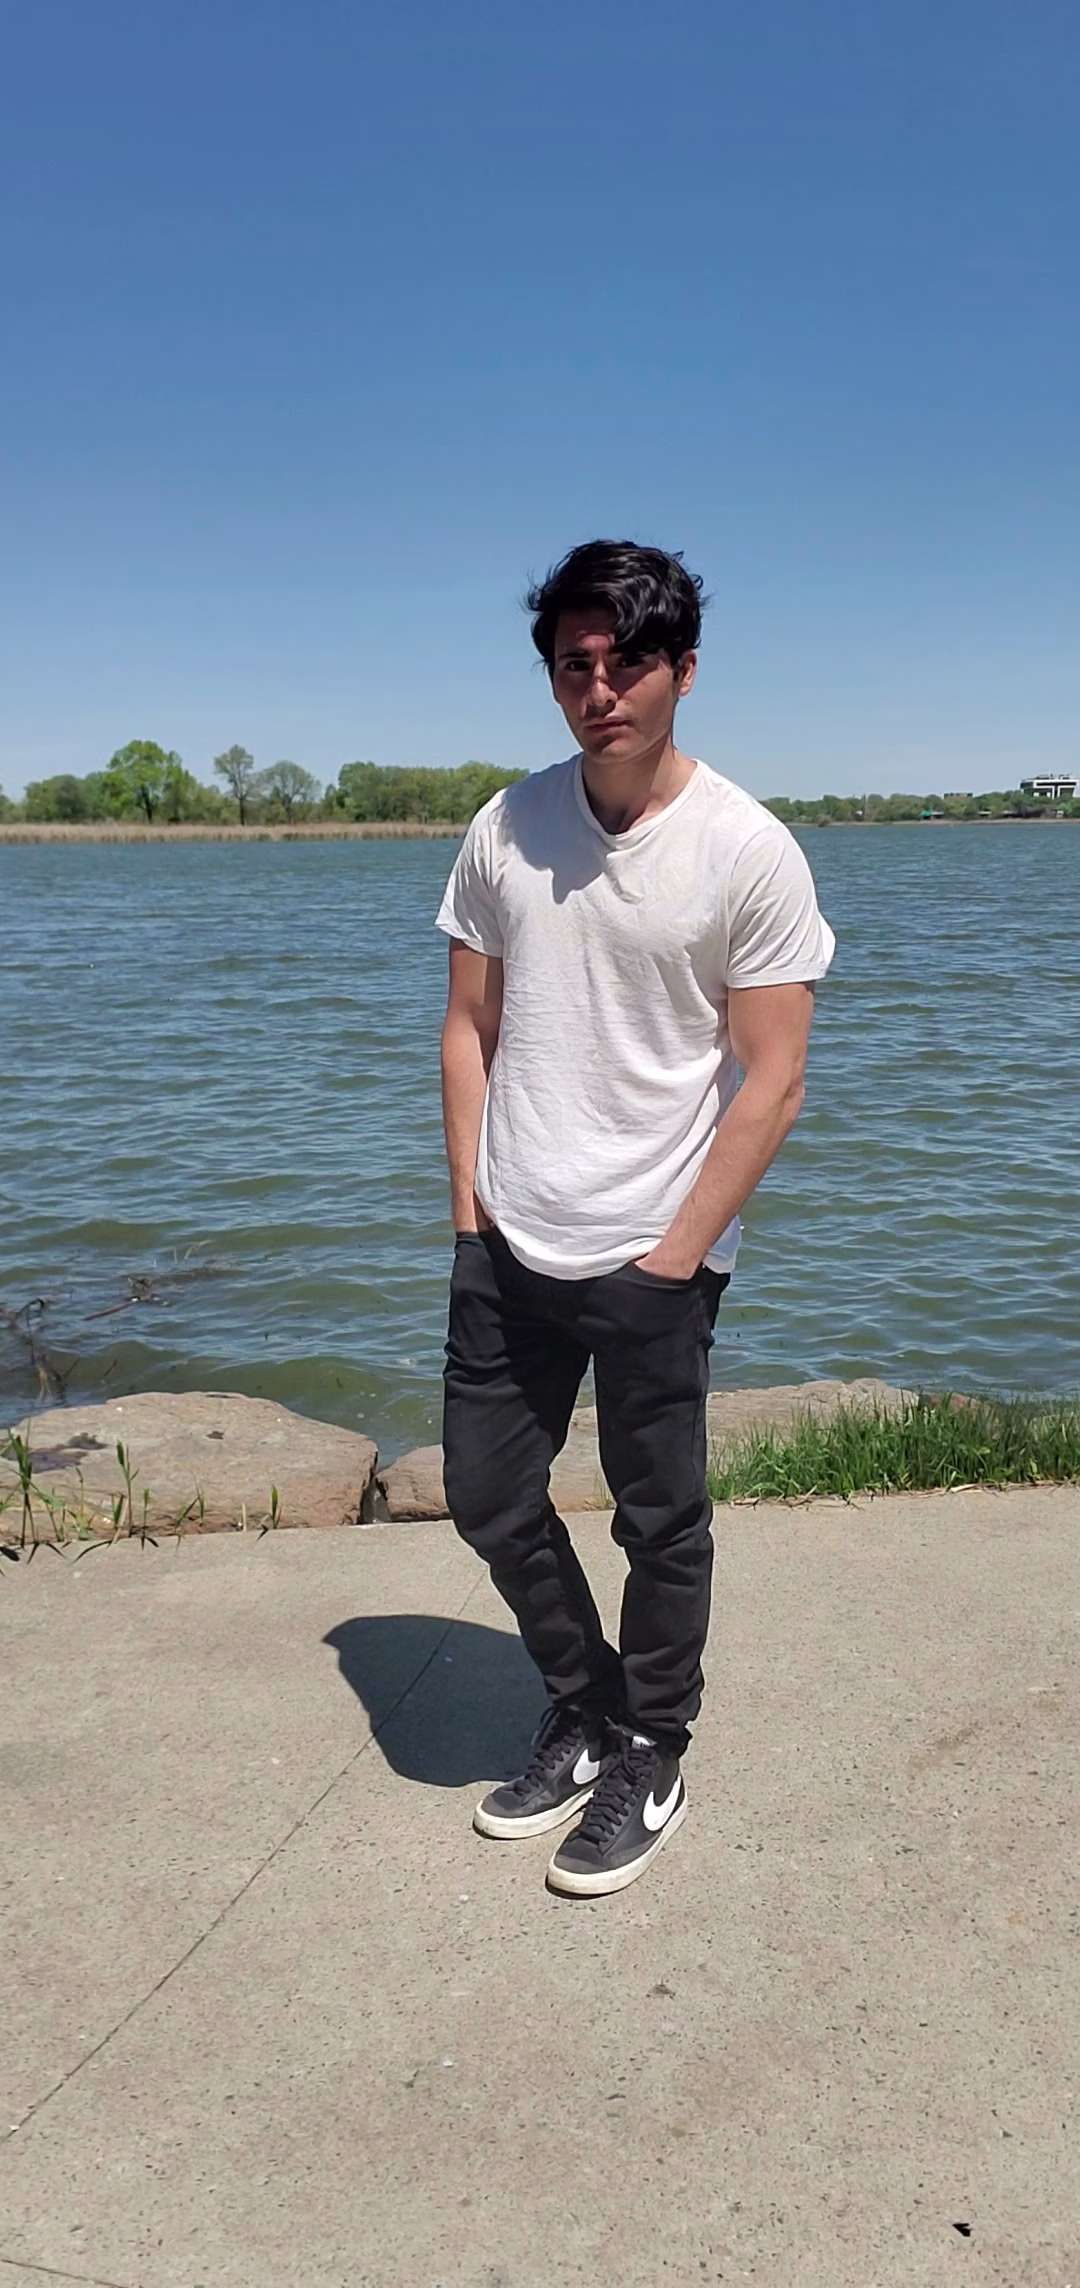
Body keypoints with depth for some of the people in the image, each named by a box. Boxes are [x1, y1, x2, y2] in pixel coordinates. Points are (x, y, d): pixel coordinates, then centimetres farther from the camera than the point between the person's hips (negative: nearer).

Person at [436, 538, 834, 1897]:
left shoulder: (748, 853, -11)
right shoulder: (505, 829, 1)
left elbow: (771, 1081, -10)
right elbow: (471, 1026, 8)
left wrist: (677, 1253, -12)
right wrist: (469, 1202, 2)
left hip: (654, 1262, -4)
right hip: (506, 1248, 5)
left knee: (660, 1524, 10)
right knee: (487, 1501, 15)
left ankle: (650, 1762, 33)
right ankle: (587, 1716, 39)